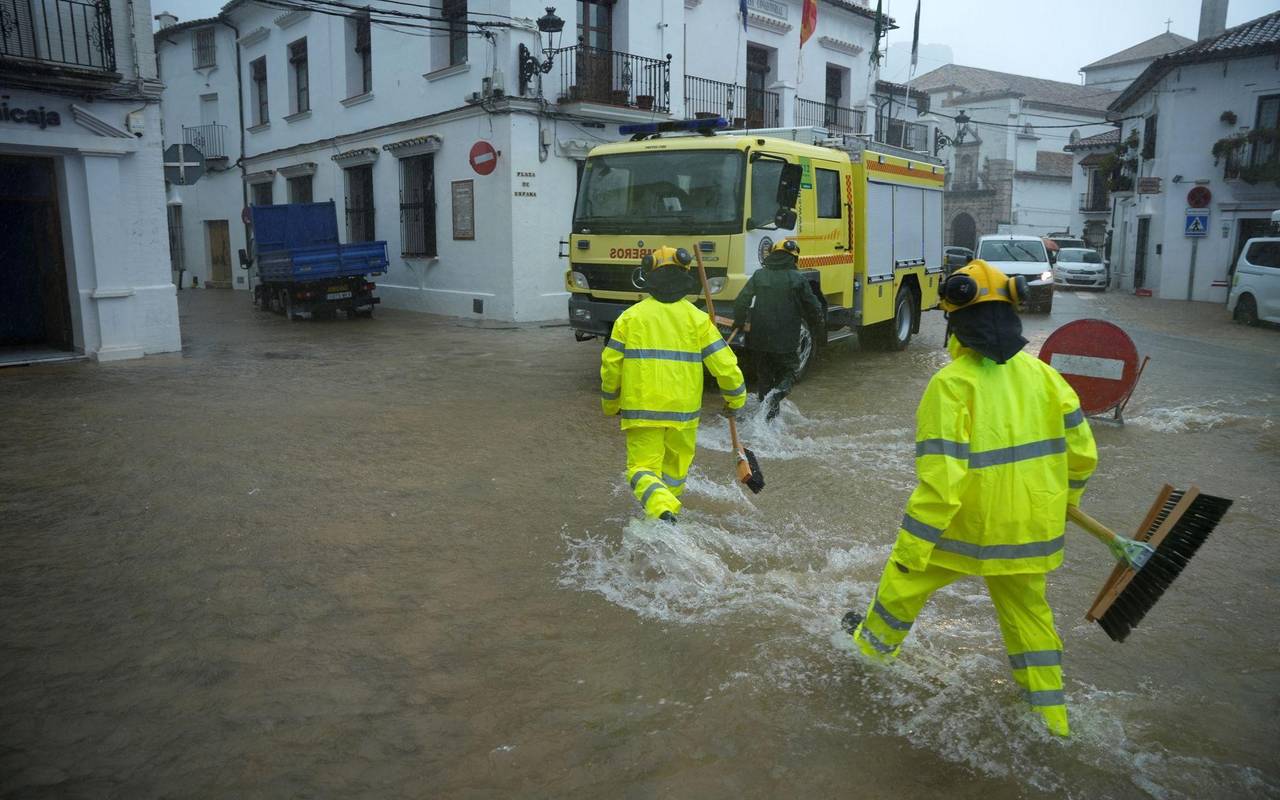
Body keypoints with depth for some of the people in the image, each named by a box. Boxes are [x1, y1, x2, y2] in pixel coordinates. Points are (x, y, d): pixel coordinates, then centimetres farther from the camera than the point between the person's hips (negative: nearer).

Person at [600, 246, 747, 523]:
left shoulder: (631, 316, -1)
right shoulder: (697, 318, -1)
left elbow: (611, 365, 0)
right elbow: (724, 363, -3)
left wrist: (610, 403, 16)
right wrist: (736, 398, 13)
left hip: (641, 409, -1)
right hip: (683, 409, 1)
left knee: (642, 467, 3)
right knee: (676, 466, 21)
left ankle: (661, 509, -22)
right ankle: (667, 506, 35)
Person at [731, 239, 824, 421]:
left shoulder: (758, 276, 2)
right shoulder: (797, 279, -3)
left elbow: (741, 302, -2)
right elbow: (813, 308, 1)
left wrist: (739, 323, 14)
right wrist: (816, 332, 15)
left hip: (758, 338, 3)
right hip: (786, 340, -2)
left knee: (763, 374, 18)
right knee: (790, 371, 11)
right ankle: (778, 392, -17)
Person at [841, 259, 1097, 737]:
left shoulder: (952, 384, -21)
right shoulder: (1042, 375, -2)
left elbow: (939, 480, -25)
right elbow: (1081, 452, 4)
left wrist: (910, 549, -17)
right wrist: (1065, 499, 24)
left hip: (967, 528, -5)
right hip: (1030, 528, 6)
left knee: (905, 579, 21)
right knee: (1027, 608, 24)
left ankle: (878, 642, 44)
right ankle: (1050, 712, 35)